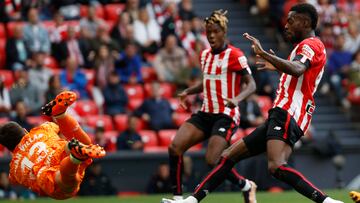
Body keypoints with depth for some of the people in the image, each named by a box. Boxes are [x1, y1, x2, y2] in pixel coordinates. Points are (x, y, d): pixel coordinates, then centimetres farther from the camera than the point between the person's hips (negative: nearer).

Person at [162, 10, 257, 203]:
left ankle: (246, 186, 6)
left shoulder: (234, 55, -9)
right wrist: (188, 91, 14)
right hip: (205, 114, 7)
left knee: (212, 160, -20)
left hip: (226, 115, -7)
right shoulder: (205, 55, 14)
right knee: (175, 147, -12)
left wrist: (237, 98, -34)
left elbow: (251, 84, -15)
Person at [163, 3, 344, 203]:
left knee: (276, 167, -34)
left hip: (287, 116, -11)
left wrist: (263, 54, -29)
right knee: (229, 156, 13)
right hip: (280, 117, 11)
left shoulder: (311, 44, -5)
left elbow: (297, 70, -27)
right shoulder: (305, 46, 26)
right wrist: (278, 66, 49)